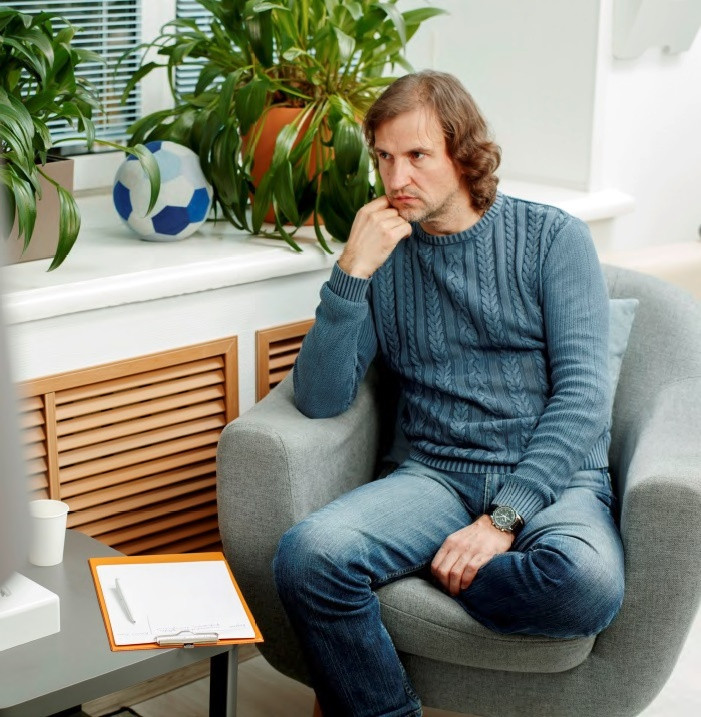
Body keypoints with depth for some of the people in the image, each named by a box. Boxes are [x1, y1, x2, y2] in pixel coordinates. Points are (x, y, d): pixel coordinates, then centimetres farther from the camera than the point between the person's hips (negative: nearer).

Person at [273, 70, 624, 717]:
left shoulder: (553, 238, 5)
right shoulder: (383, 257, 11)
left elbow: (583, 393, -5)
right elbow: (319, 400, 1)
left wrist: (503, 519, -17)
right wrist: (352, 273, -11)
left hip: (551, 476, -1)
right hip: (439, 476, 2)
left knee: (586, 580, -37)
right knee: (308, 554, -29)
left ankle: (421, 580, -9)